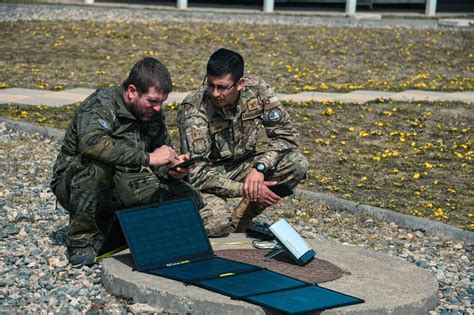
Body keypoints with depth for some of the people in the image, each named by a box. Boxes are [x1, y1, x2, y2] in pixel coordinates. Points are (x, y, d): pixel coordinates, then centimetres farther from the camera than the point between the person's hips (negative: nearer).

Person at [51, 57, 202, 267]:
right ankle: (81, 241, -23)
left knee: (189, 198, -9)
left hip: (122, 189, 6)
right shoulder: (101, 104, -20)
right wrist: (148, 158, -39)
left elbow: (161, 156, 10)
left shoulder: (153, 114, 2)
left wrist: (170, 170, -16)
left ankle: (108, 225, 2)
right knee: (98, 161, -39)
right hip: (74, 185, -6)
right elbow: (92, 142, -41)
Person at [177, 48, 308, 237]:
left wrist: (260, 167, -29)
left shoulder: (257, 89, -15)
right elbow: (196, 173, -27)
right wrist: (246, 190, -32)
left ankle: (239, 222, -7)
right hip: (208, 174, -4)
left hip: (243, 165, 5)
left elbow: (286, 134, -11)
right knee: (217, 224, -34)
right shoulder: (193, 109, -25)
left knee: (297, 163, -19)